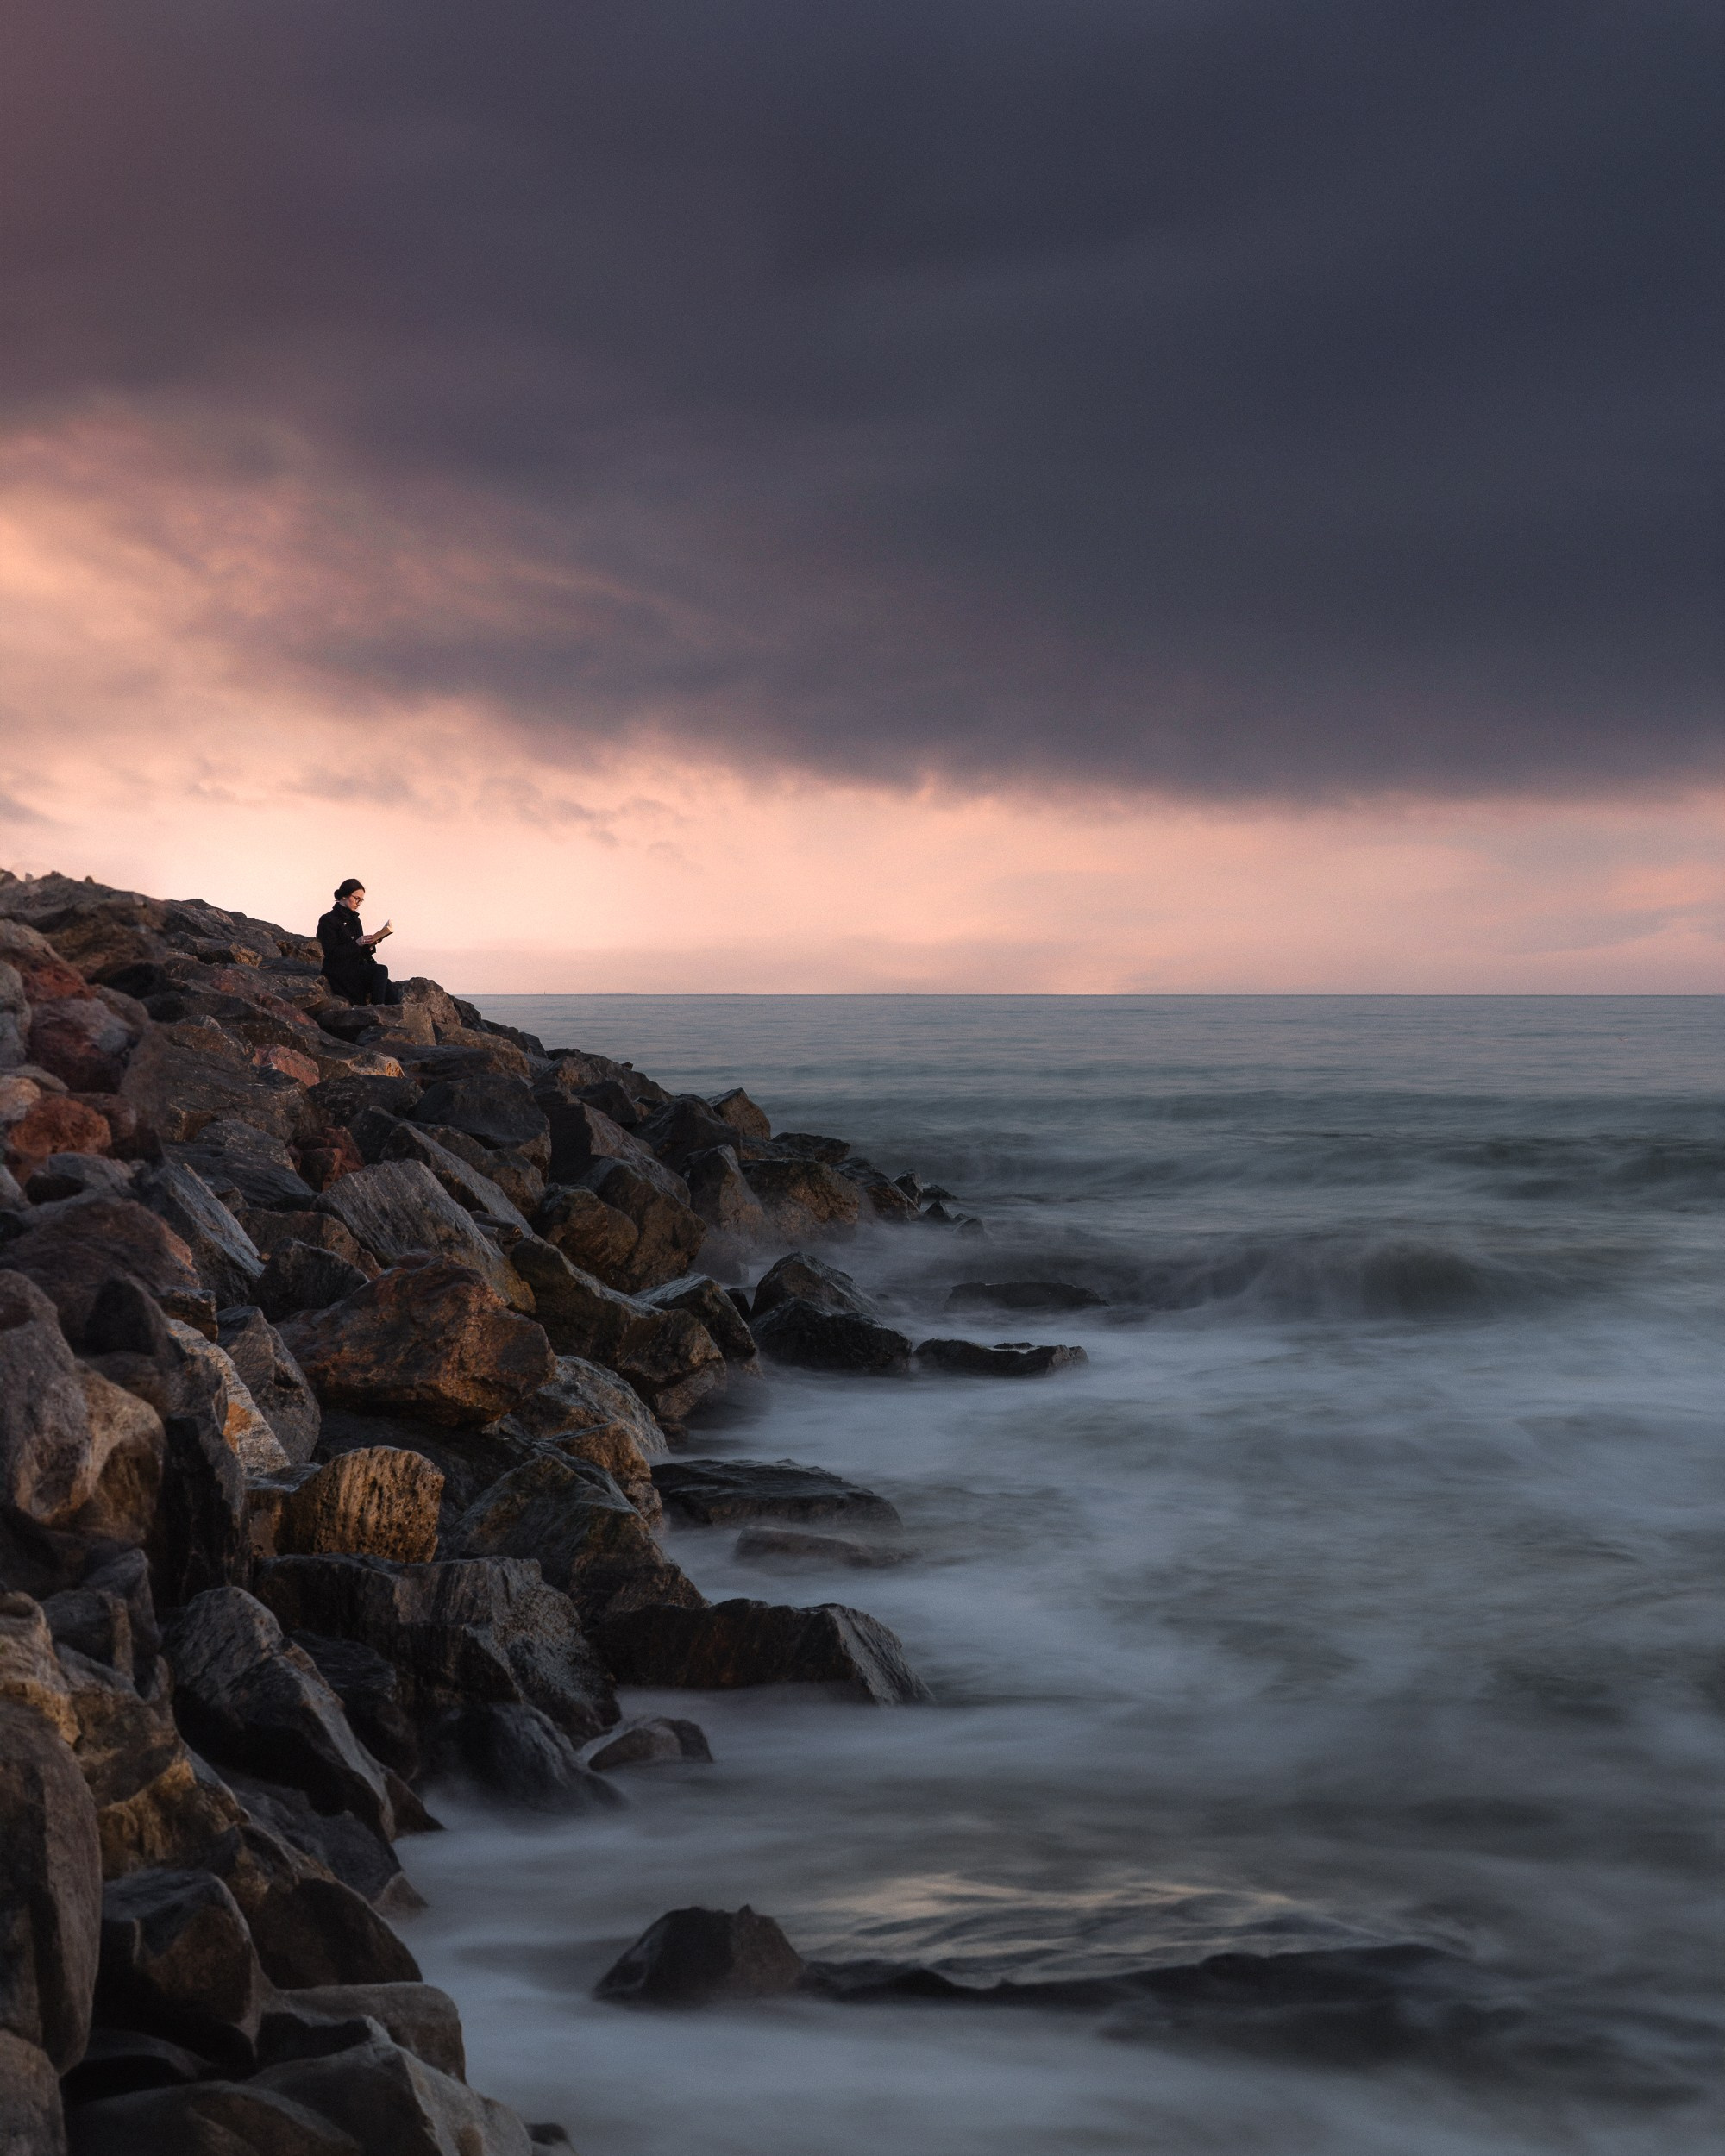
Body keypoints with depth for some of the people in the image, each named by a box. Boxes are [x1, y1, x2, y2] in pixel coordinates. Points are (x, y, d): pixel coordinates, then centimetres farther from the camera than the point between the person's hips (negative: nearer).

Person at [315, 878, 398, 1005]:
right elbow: (331, 953, -13)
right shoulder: (328, 920, -5)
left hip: (357, 968, 7)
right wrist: (356, 943, -20)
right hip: (338, 972, -7)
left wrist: (369, 944, -2)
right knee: (381, 971, -28)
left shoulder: (355, 920, 19)